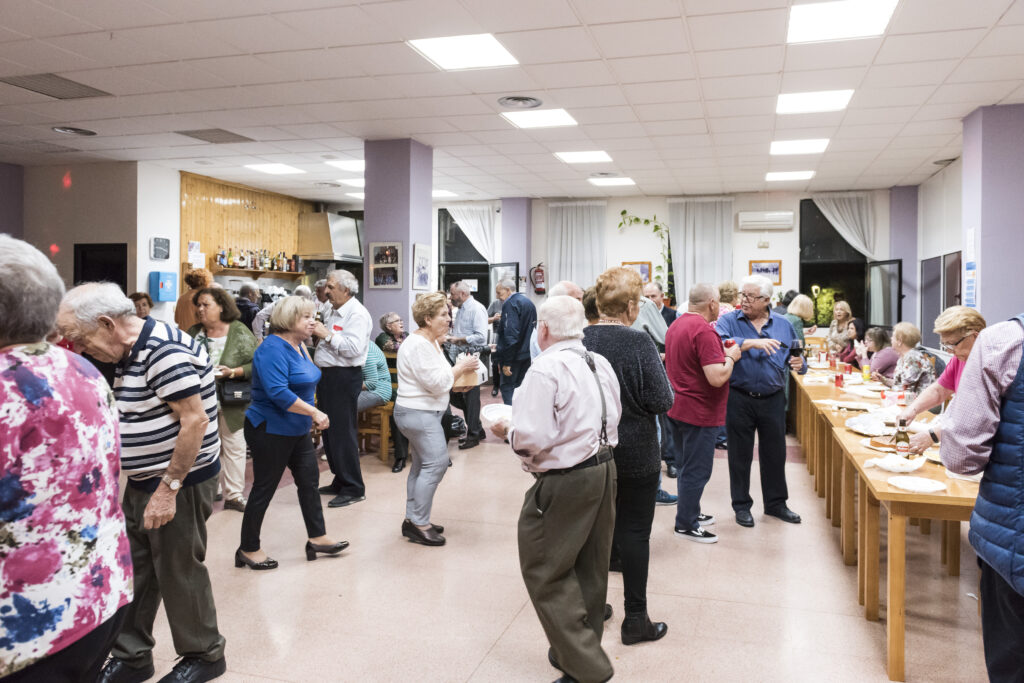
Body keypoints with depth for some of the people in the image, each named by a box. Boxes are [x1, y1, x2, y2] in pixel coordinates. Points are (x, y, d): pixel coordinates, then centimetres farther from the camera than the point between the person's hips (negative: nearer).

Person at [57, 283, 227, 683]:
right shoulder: (131, 352, 9)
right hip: (142, 483, 9)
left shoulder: (164, 350, -23)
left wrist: (169, 488, -22)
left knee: (179, 574, 6)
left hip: (180, 484, -9)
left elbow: (195, 420, -27)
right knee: (132, 572, 15)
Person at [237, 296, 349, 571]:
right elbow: (278, 393, -32)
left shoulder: (298, 345, 8)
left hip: (297, 430, 9)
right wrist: (315, 413, -28)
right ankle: (248, 549, 19)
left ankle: (317, 538, 24)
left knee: (309, 479, 12)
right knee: (264, 488, 3)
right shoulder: (273, 348, -22)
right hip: (271, 431, -9)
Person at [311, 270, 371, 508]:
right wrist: (316, 333, 7)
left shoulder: (357, 314, -14)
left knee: (342, 432, -6)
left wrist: (326, 335, -21)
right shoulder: (334, 311, 16)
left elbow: (353, 348, -26)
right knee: (329, 430, 16)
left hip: (344, 377, -10)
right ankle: (340, 481, 28)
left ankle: (353, 488, 4)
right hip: (327, 375, 10)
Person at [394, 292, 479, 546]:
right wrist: (461, 368, -10)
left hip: (421, 413, 11)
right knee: (436, 463, -12)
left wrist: (460, 372, 7)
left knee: (422, 465, 14)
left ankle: (412, 520, 22)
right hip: (419, 414, -11)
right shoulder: (418, 345, -18)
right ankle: (419, 524, -5)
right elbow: (437, 383, -21)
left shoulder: (430, 343, 15)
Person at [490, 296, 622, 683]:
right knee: (590, 568, 19)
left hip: (565, 482, -8)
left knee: (544, 571, 5)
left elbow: (532, 440, -22)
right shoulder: (600, 364, 6)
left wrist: (507, 431, -3)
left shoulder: (545, 370, -18)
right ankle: (584, 649, 36)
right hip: (604, 468, 9)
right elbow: (612, 418, 11)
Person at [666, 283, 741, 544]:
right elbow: (717, 378, -27)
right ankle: (685, 524, 11)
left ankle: (690, 512, 34)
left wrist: (721, 353, 18)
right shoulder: (704, 331, -22)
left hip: (676, 409, 10)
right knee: (696, 471, 2)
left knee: (685, 467, 20)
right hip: (699, 414, -10)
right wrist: (730, 356, -9)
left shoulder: (676, 325, 9)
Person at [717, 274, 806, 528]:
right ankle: (741, 505, 22)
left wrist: (799, 363, -14)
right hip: (739, 399, -3)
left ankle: (776, 502, 30)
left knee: (775, 453, 13)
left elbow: (797, 358, 8)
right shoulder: (728, 321, -3)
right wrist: (750, 343, -29)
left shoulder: (783, 325, 7)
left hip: (773, 400, 3)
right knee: (740, 455, 8)